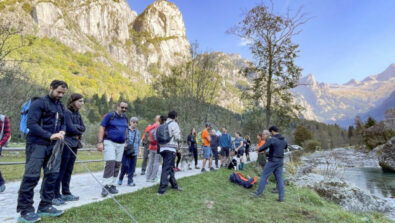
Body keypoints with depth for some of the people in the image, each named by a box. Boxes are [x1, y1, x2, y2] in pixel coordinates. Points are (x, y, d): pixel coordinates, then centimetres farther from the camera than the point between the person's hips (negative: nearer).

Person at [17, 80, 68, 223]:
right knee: (31, 176, -3)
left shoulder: (61, 107, 16)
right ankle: (25, 210, 9)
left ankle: (45, 206, 20)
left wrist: (62, 132, -2)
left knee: (52, 175, 8)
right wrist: (50, 135, -22)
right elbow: (31, 124, -15)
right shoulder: (39, 103, -7)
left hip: (53, 146, 7)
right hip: (37, 144, -7)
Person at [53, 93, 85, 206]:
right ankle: (56, 195, 4)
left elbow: (83, 128, 7)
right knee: (61, 170, -3)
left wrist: (75, 127, -10)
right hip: (66, 144, -8)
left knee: (69, 170, 13)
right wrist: (79, 132, -1)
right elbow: (70, 128, -17)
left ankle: (66, 193, 22)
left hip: (74, 144, 8)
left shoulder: (77, 114, 15)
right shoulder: (66, 112, -10)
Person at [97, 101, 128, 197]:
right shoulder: (110, 115, -5)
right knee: (110, 163, -14)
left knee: (117, 165, 6)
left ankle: (112, 185, 15)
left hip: (120, 144, 6)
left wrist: (125, 141, 16)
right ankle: (105, 186, -7)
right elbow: (102, 128, -8)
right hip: (109, 142, -5)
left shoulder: (125, 118, 11)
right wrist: (100, 142, -15)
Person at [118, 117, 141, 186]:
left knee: (132, 167, 6)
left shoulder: (137, 132, 10)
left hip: (134, 152, 4)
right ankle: (120, 178, 16)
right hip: (126, 151, -3)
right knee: (125, 166, -9)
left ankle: (130, 181, 18)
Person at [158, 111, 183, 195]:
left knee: (170, 167, 18)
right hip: (170, 148, -8)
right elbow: (177, 137, -11)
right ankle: (162, 190, -10)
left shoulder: (164, 124, 15)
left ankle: (174, 185, 32)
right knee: (167, 168, -8)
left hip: (162, 148, 8)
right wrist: (181, 139, 8)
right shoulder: (174, 124, -5)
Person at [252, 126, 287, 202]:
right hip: (280, 161, 7)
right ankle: (281, 197, 10)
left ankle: (259, 193, 8)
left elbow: (263, 147, -19)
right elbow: (285, 147, 27)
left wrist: (259, 150, 2)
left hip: (273, 161, -6)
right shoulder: (284, 140, 7)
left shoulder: (271, 139, -17)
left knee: (264, 176, 3)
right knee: (279, 178, 9)